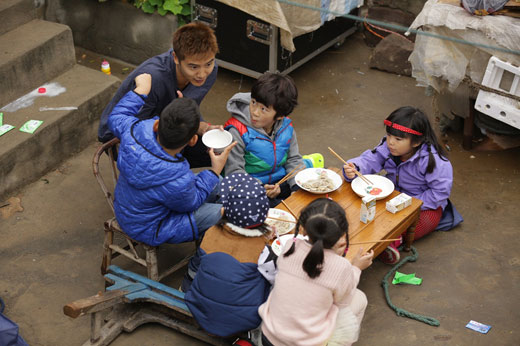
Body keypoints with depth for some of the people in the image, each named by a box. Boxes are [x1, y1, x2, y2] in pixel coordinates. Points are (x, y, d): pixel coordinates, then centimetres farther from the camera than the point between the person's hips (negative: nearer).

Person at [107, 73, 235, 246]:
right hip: (148, 229, -7)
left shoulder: (136, 130, -27)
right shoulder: (178, 183, -41)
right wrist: (215, 170, -10)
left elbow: (116, 117, -1)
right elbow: (190, 202, -15)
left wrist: (140, 90, 7)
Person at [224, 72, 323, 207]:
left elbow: (293, 159, 7)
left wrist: (298, 186, -11)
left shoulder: (286, 127, -2)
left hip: (281, 182, 5)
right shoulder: (238, 131, -17)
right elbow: (234, 170, -16)